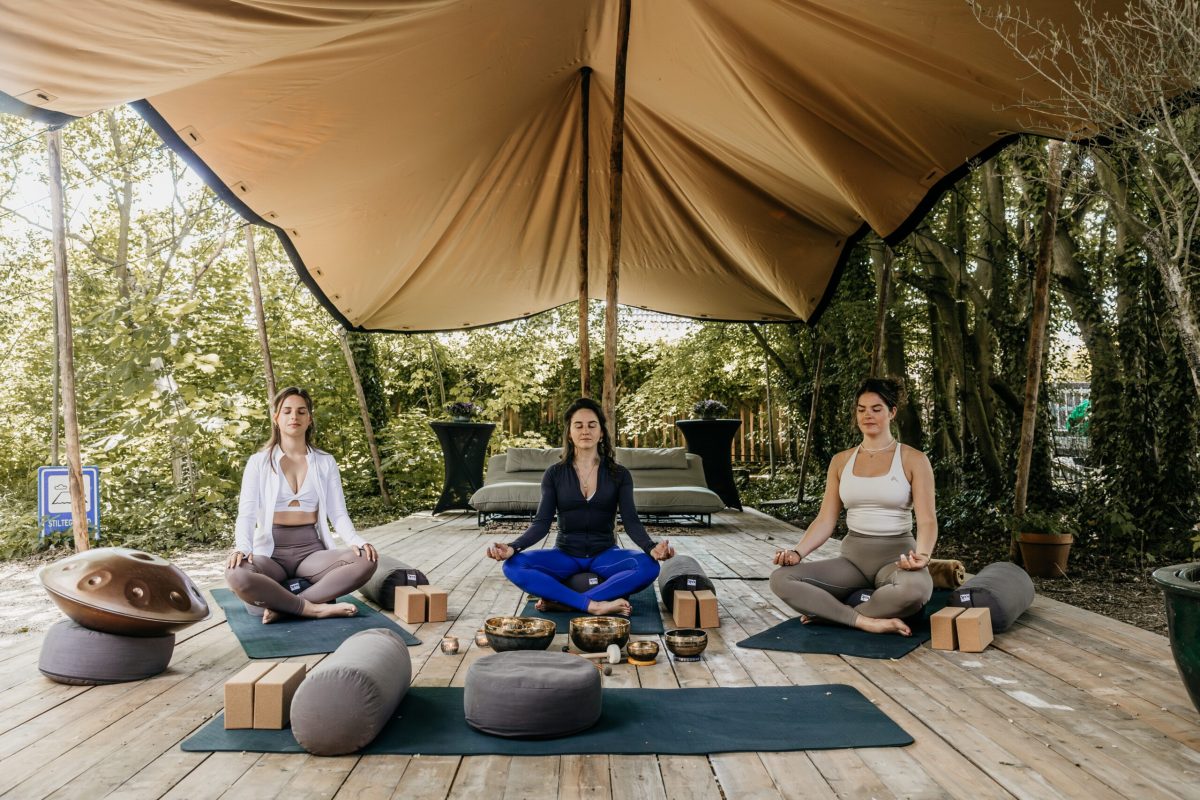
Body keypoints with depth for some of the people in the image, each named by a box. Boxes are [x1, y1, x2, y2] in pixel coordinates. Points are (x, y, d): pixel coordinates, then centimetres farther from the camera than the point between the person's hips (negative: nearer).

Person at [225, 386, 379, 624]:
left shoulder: (325, 462, 10)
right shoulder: (259, 462, 5)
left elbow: (338, 513, 4)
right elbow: (247, 513, -5)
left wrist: (356, 541, -18)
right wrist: (242, 547, -27)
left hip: (312, 551, 2)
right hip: (271, 552, -2)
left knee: (365, 561, -29)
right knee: (236, 575, -37)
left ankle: (284, 605, -26)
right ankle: (315, 607, -26)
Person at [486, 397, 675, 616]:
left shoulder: (619, 474, 1)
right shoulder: (554, 474, 2)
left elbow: (631, 522, -10)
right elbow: (541, 523, -6)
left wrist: (651, 548, -31)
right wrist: (513, 547, -26)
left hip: (604, 554, 0)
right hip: (565, 554, 0)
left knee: (648, 566, -32)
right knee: (514, 565, -28)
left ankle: (561, 601, -29)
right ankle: (594, 604, -32)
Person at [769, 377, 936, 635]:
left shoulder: (913, 460, -1)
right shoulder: (841, 461, 9)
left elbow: (927, 520, -10)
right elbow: (825, 521, 5)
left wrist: (922, 554, -31)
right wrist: (797, 552, -12)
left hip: (896, 556, -3)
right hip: (853, 557, 3)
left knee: (915, 588, -40)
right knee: (780, 579, -20)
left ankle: (829, 612, -19)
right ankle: (866, 621, -22)